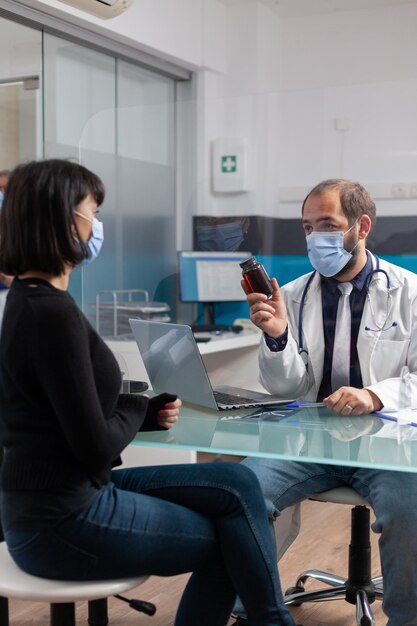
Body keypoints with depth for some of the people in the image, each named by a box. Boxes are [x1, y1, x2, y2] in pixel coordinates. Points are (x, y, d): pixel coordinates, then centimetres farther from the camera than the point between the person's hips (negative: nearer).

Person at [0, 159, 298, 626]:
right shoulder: (53, 313, -23)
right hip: (66, 523, -8)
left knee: (235, 484, 9)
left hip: (64, 498, 8)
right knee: (229, 539, 8)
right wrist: (141, 408, -2)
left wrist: (148, 411, -1)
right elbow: (97, 446, -21)